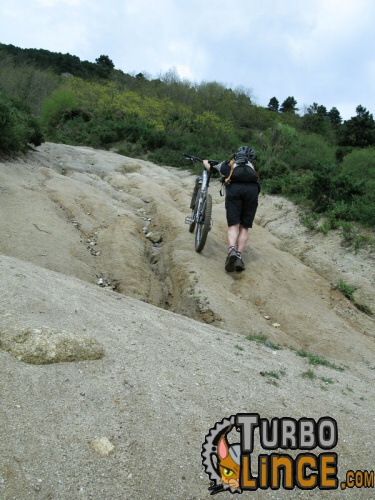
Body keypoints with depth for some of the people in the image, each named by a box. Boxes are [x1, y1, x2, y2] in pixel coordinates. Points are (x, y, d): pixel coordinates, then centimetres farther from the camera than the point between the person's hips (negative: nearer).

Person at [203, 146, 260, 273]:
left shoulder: (228, 164, 33)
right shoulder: (250, 165, 37)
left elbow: (210, 168, 45)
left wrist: (205, 162, 68)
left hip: (234, 187, -1)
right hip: (252, 189, 1)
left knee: (233, 226, -4)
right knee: (244, 228, 6)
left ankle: (231, 251, -30)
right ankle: (239, 257, -8)